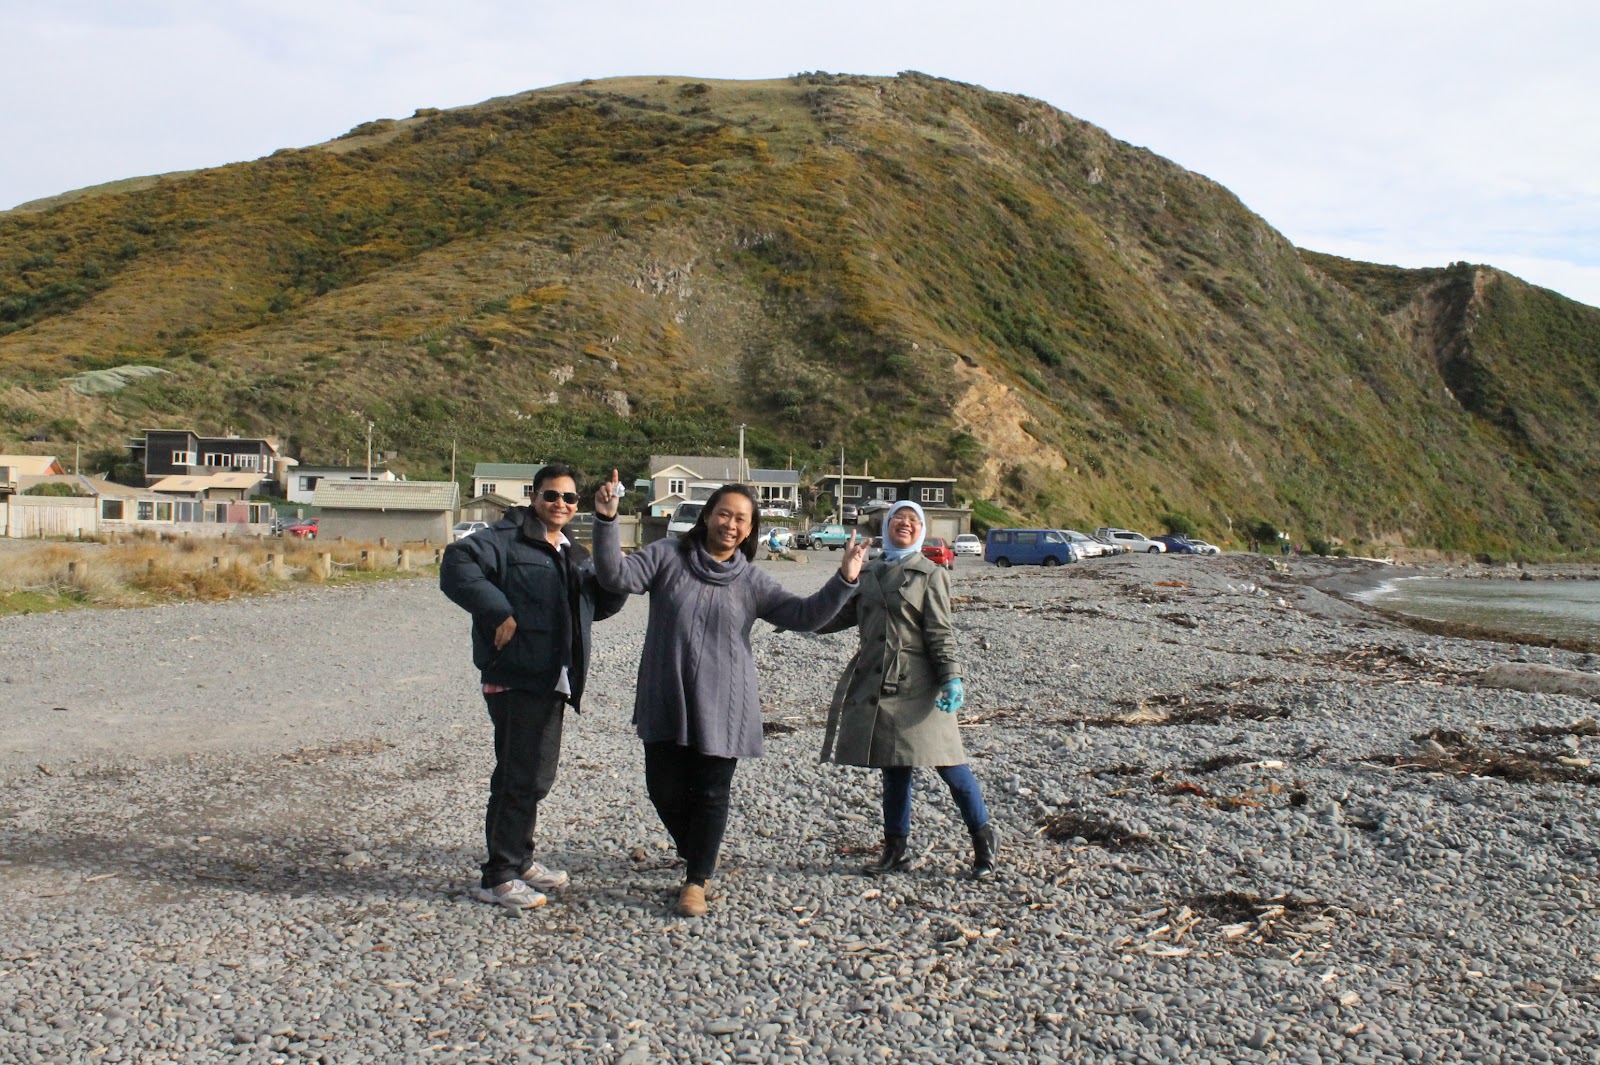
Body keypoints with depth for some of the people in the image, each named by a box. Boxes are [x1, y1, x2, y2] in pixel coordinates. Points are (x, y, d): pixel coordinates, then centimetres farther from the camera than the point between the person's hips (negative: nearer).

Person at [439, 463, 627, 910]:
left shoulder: (575, 556, 19)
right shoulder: (507, 539, -8)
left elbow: (600, 605, 22)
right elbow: (457, 564, -22)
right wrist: (499, 611, -25)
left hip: (552, 683, 9)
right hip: (515, 678, -9)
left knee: (535, 775, 17)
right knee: (522, 778, -6)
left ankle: (518, 861, 32)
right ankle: (497, 877, 5)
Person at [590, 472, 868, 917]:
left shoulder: (752, 581, 3)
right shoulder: (667, 556, -2)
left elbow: (803, 614, -3)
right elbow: (618, 576, -13)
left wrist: (843, 581, -17)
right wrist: (606, 521, -27)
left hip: (721, 707, 0)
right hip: (665, 702, 0)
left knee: (711, 794, 5)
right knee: (665, 787, 8)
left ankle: (696, 881, 21)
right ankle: (696, 856, 37)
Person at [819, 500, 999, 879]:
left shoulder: (930, 574, 1)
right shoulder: (867, 573, 14)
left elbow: (941, 633, -5)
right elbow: (840, 616, 20)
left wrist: (951, 678, -15)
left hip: (918, 684, -5)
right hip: (874, 684, 5)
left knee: (948, 763, -5)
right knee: (893, 768, 12)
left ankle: (984, 838, 13)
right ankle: (898, 849, 23)